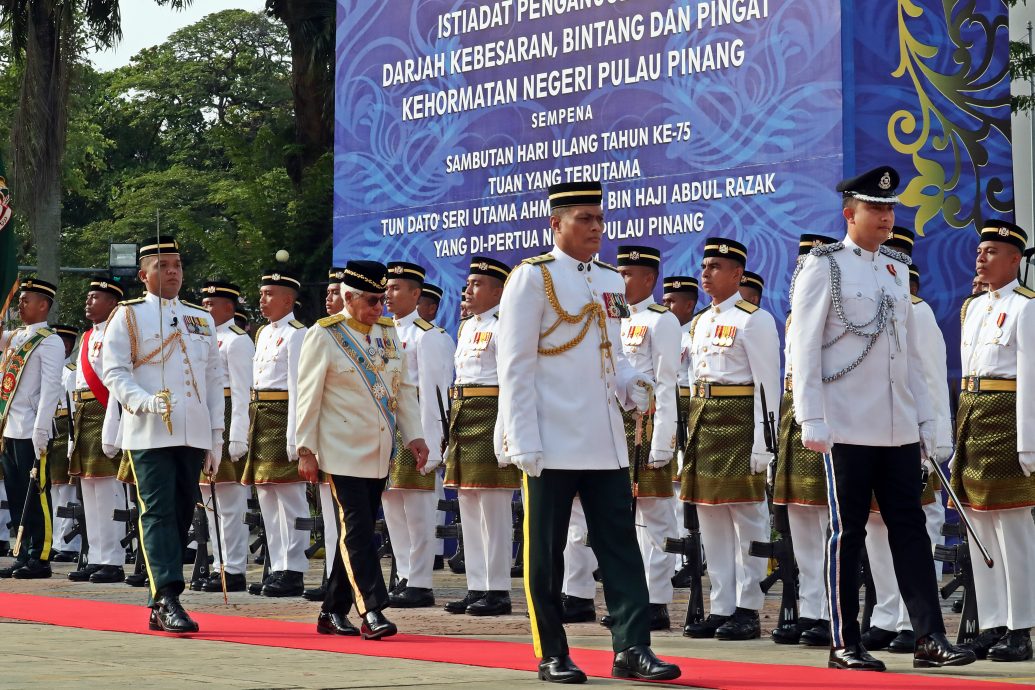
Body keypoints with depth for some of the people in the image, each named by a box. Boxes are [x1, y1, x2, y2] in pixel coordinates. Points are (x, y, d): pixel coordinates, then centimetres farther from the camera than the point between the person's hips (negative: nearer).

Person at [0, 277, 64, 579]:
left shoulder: (50, 342, -6)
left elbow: (50, 388, -14)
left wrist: (40, 431, -20)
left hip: (31, 432, -8)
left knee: (36, 497, -3)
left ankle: (40, 559, 0)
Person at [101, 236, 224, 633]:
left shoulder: (202, 320, 18)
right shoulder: (127, 317, 4)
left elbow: (214, 381, 17)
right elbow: (113, 373, -4)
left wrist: (216, 438, 11)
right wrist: (145, 402, -22)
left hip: (193, 436, 5)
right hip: (149, 434, -5)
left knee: (182, 515, 6)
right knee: (159, 514, -12)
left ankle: (158, 606, 14)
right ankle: (168, 600, -17)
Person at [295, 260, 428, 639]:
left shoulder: (388, 331, 11)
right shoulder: (323, 336, -6)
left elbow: (404, 388, 15)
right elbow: (308, 396, -6)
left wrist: (414, 436, 8)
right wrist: (306, 449, -8)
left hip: (379, 452, 6)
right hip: (343, 451, -6)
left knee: (358, 531, 8)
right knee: (356, 530, -11)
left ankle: (333, 612, 15)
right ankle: (371, 611, -13)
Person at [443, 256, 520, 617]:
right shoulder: (466, 327, 18)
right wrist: (455, 424, 19)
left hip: (492, 415, -9)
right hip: (463, 417, 9)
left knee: (494, 509, -5)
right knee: (468, 508, 10)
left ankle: (497, 591, -1)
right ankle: (476, 587, 15)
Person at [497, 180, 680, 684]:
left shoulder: (611, 282, 14)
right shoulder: (532, 277, -5)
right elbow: (515, 366, -8)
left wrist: (630, 384, 1)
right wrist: (524, 444, -13)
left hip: (606, 445, 6)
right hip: (553, 446, -6)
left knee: (620, 547, 1)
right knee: (545, 556, 2)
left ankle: (631, 649, 3)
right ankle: (552, 656, 10)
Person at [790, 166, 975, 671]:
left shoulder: (897, 268, 14)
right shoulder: (824, 266, -3)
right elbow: (804, 347, -8)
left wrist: (924, 419, 14)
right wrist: (811, 420, -15)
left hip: (899, 429, 5)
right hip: (847, 427, -5)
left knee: (910, 528, 3)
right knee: (847, 532, 0)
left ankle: (930, 638, 3)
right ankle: (844, 644, 7)